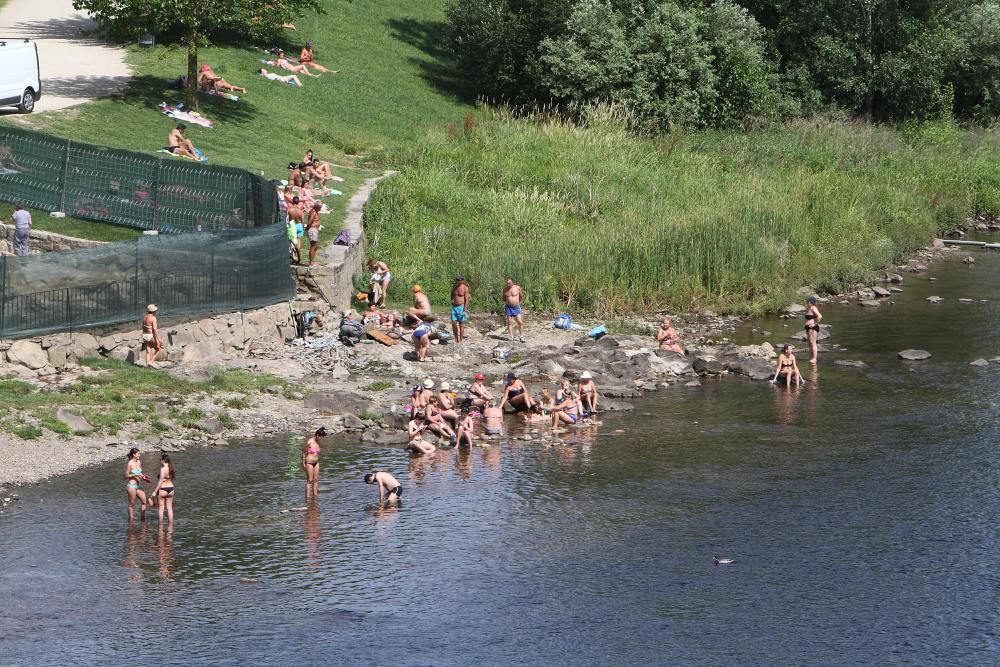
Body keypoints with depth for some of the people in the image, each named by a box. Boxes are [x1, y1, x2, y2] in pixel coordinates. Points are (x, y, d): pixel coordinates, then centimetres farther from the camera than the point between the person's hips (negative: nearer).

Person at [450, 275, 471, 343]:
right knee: (453, 323, -3)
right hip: (454, 307, 5)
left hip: (461, 307, -5)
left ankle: (461, 340, 5)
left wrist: (464, 310, -16)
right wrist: (452, 300, -3)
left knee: (461, 324, -1)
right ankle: (456, 338, 8)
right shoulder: (454, 287, 7)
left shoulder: (465, 288, -10)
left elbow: (466, 300, -10)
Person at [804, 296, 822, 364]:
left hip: (813, 328, -11)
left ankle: (814, 359, -11)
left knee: (813, 343, -10)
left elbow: (820, 316, -25)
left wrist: (815, 324, -20)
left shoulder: (813, 308, -13)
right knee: (810, 344, 12)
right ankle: (811, 358, 16)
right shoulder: (809, 309, 16)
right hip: (809, 328, 11)